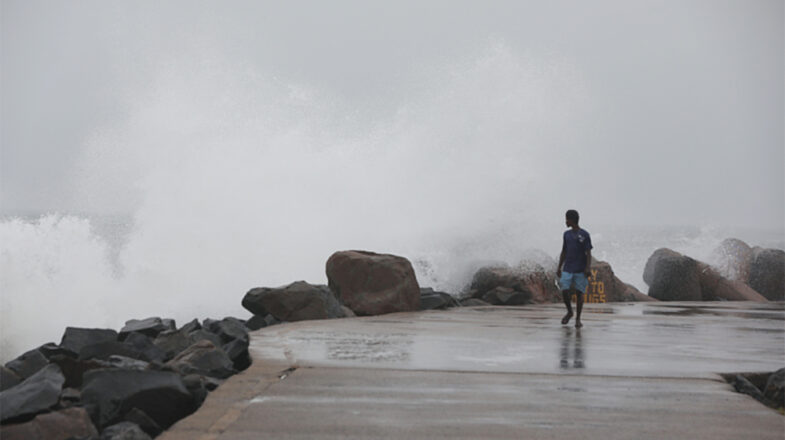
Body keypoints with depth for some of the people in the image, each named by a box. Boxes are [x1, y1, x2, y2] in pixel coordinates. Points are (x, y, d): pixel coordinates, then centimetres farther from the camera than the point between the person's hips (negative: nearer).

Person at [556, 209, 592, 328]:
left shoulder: (585, 235, -2)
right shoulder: (567, 234, 12)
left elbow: (588, 253, -6)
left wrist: (588, 268, -16)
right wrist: (559, 267, 11)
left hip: (580, 270, -4)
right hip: (567, 270, 4)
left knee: (579, 293, -1)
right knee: (564, 292, -6)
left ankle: (578, 319, 9)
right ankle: (569, 312, 18)